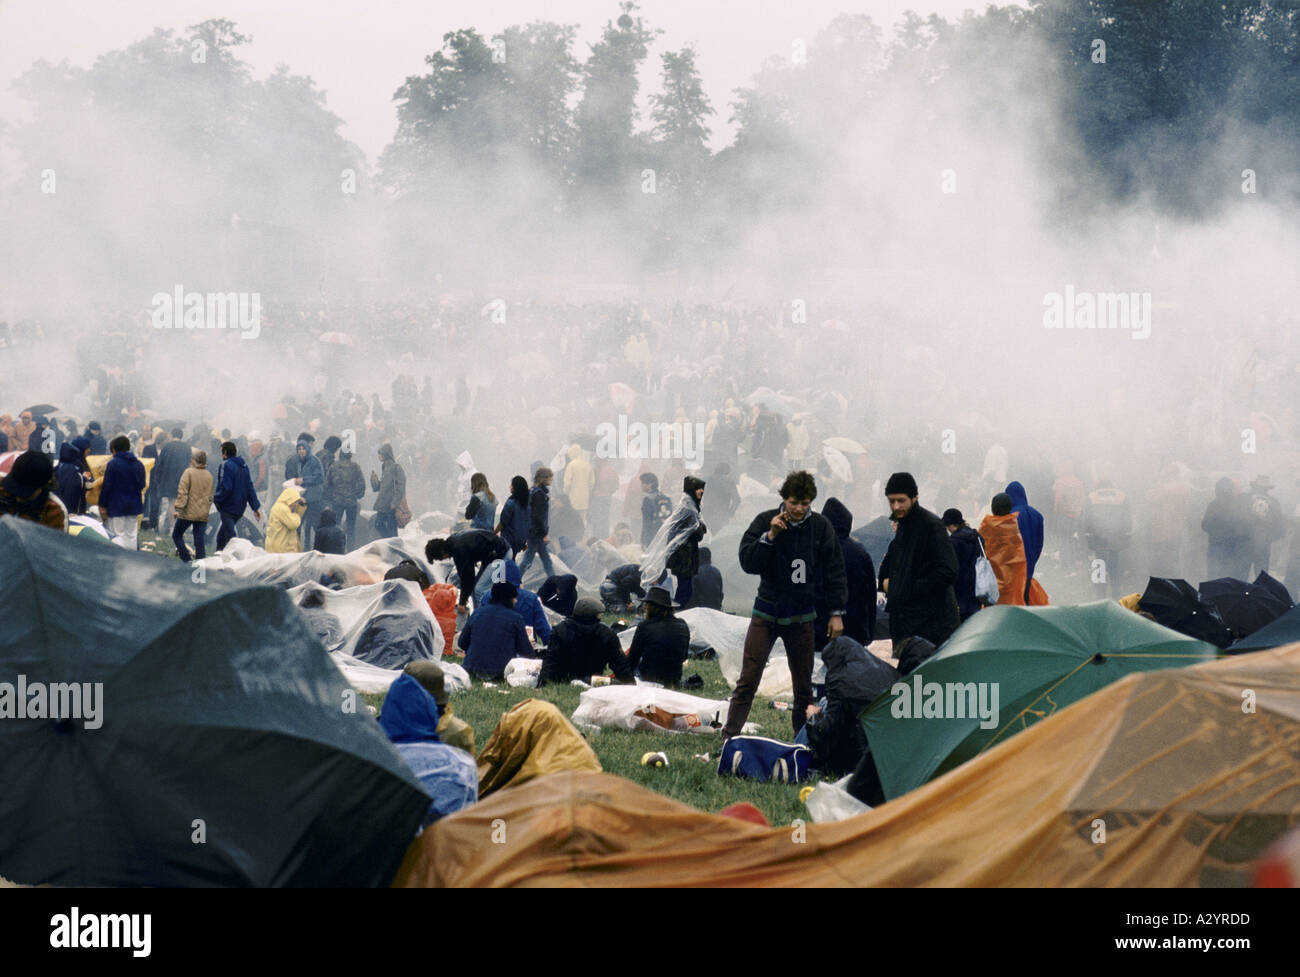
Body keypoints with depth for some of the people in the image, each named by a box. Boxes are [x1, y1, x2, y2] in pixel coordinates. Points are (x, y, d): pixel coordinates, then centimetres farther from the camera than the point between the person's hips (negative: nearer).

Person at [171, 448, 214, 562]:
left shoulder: (188, 472, -9)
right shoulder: (209, 475, 9)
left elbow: (182, 492, -15)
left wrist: (178, 508, -14)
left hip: (188, 513, -5)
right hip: (203, 514, 5)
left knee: (177, 536, 9)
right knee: (200, 541, 6)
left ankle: (187, 560, -2)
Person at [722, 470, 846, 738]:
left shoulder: (821, 527, -1)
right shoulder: (765, 521, -5)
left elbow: (834, 572, 4)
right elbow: (747, 562, -11)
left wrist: (836, 613, 1)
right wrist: (770, 536, -22)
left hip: (801, 616, 1)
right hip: (766, 613, -1)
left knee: (803, 684, 8)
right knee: (748, 680, -6)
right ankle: (729, 737, -2)